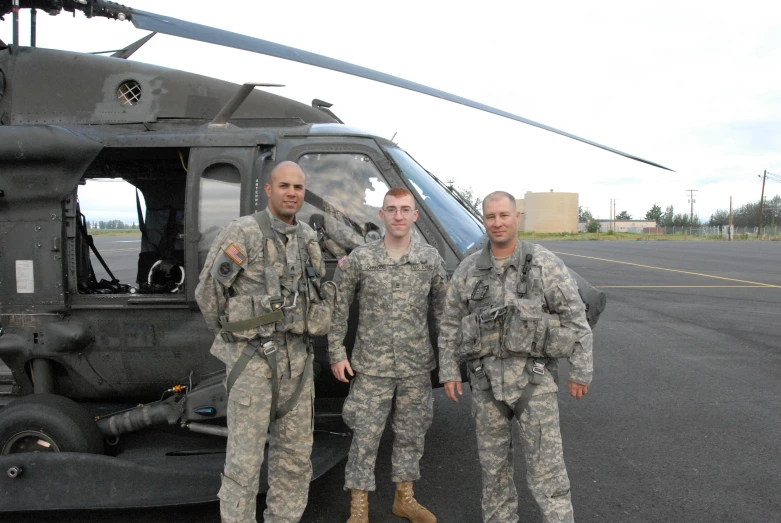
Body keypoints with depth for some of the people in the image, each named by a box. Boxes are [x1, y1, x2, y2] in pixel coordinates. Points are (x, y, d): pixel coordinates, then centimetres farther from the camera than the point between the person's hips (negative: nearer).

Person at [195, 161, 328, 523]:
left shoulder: (307, 238, 9)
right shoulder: (243, 232, -10)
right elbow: (207, 290, -5)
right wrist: (230, 336, 5)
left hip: (297, 359, 6)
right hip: (253, 359, -6)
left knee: (295, 455, 14)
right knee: (245, 459, 1)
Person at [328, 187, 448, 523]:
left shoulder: (431, 259, 0)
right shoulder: (358, 259, -6)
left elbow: (442, 310, 8)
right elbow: (338, 309, 0)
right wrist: (337, 354, -3)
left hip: (417, 368, 3)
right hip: (371, 367, -2)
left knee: (411, 434, 15)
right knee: (365, 436, 5)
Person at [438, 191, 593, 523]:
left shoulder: (544, 264, -4)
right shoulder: (468, 269, 5)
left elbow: (575, 319, -3)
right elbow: (450, 324, 10)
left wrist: (581, 371, -4)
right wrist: (448, 371, 6)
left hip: (534, 377, -3)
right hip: (485, 380, 3)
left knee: (546, 466, -1)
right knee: (493, 462, 16)